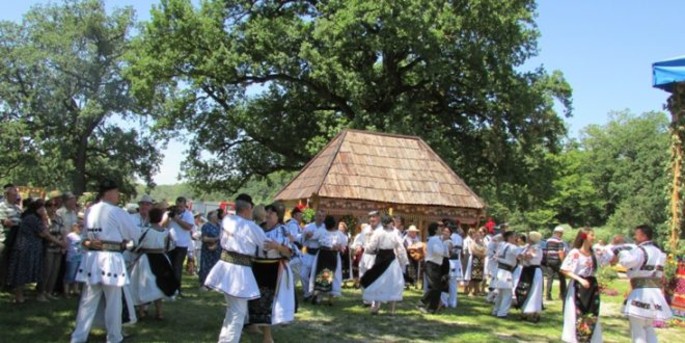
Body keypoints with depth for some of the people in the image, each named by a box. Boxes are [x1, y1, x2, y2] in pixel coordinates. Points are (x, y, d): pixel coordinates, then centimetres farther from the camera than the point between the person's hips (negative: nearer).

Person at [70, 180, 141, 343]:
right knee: (113, 302, 6)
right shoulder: (117, 212, -10)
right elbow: (135, 234, -1)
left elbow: (85, 235, 16)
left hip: (91, 258, 6)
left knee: (88, 301, 11)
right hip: (111, 259, -6)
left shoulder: (90, 211, 9)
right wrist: (124, 241, 16)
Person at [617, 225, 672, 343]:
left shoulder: (640, 250, -15)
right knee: (649, 329, 20)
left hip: (641, 293, -8)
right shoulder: (658, 251, 13)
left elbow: (628, 261, -32)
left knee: (637, 330, 0)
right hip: (655, 292, 8)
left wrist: (622, 252, -11)